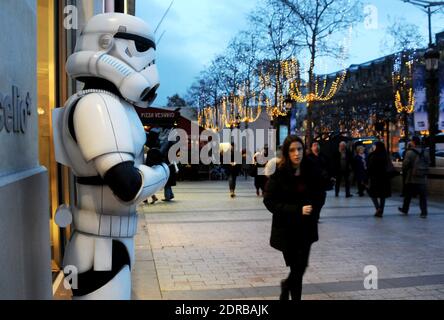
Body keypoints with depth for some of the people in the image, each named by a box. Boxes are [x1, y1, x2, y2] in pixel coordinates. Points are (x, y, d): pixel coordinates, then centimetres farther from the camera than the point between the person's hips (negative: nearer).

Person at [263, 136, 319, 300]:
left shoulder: (309, 170, -3)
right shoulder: (278, 173, -14)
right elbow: (269, 201, -15)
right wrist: (297, 210, -21)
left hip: (306, 228, 3)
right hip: (286, 229, -3)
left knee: (300, 268, 8)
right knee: (296, 269, 5)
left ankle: (286, 285, 40)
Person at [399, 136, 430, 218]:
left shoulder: (410, 152, -12)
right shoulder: (425, 152, 4)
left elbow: (405, 164, -12)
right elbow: (428, 163, 8)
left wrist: (404, 172, 6)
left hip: (411, 178, -3)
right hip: (423, 178, 3)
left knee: (408, 195, 11)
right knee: (423, 196, 5)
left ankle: (405, 210, 24)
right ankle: (424, 213, 2)